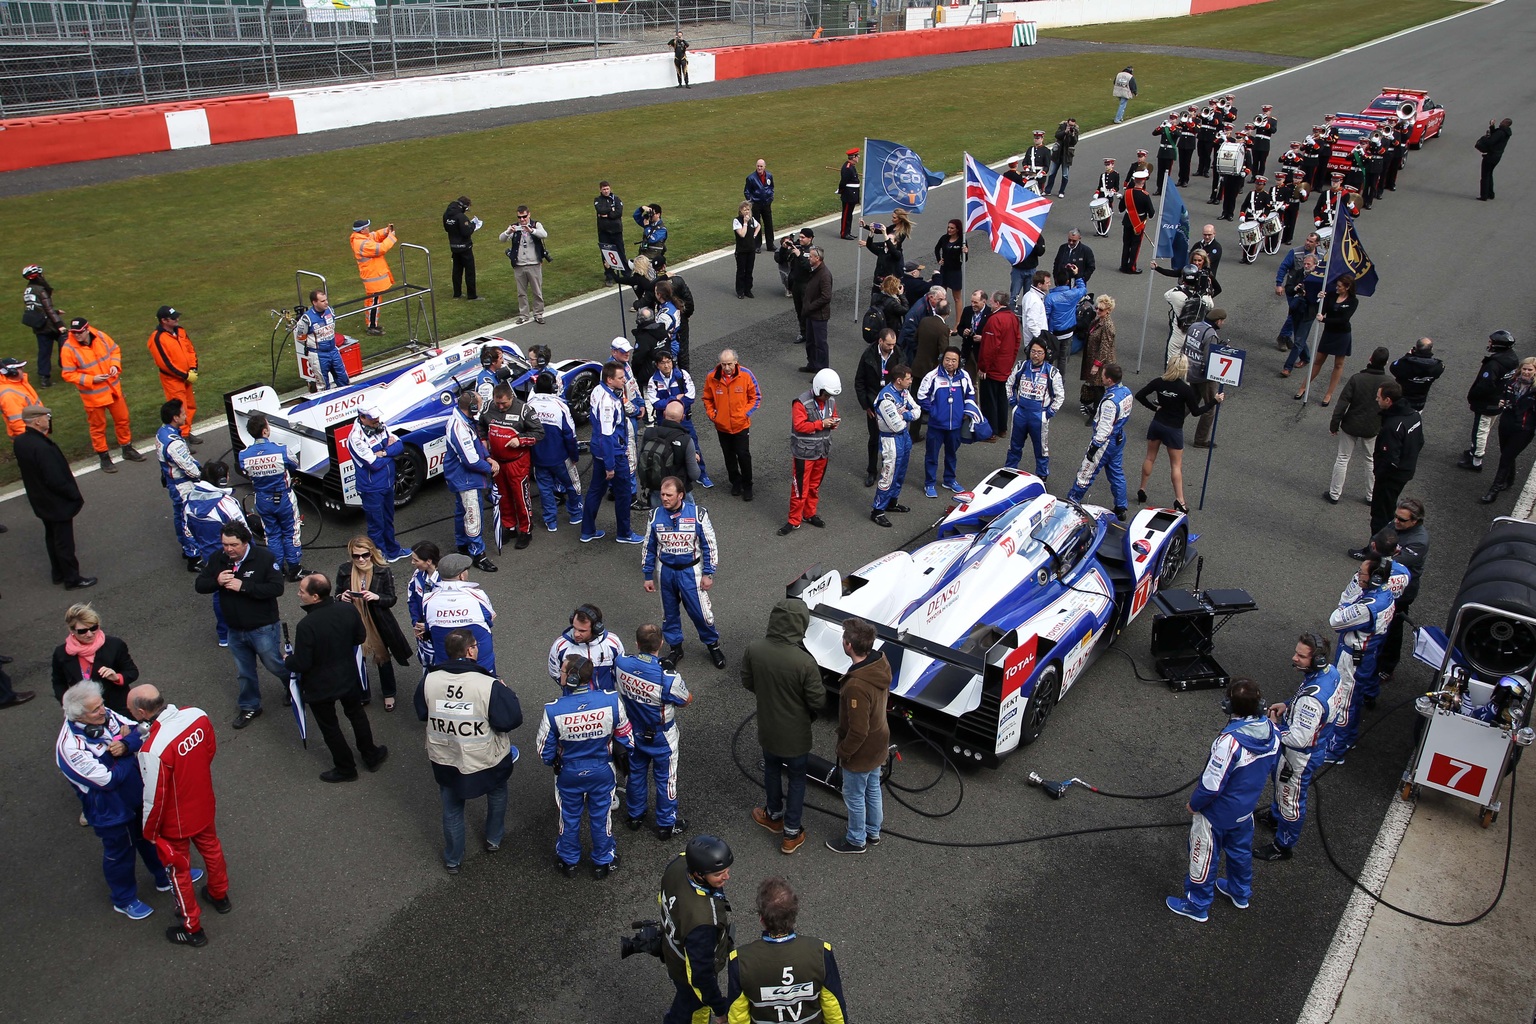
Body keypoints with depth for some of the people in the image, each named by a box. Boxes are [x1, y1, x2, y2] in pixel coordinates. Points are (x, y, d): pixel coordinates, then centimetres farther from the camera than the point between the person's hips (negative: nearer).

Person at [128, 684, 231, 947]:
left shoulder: (153, 750, -38)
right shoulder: (198, 715, -21)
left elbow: (155, 799, -26)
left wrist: (149, 831, -7)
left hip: (175, 821, -6)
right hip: (205, 805, 6)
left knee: (178, 871, 18)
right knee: (210, 847, 31)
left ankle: (192, 928, 38)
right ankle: (220, 895, 56)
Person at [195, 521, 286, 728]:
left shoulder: (264, 557, -20)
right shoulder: (217, 559, -5)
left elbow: (277, 588, -26)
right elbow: (200, 585, 1)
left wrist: (243, 586, -31)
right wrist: (216, 581, -21)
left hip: (263, 628, -5)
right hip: (235, 630, 5)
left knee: (275, 665, 12)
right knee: (244, 672, 19)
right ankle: (250, 707, 37)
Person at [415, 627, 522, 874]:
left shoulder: (429, 681, -17)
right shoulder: (490, 685, -29)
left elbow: (421, 714, 0)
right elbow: (510, 720, -22)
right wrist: (507, 694, -7)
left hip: (444, 761, 2)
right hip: (487, 761, -2)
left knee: (452, 809, 25)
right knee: (497, 794, 30)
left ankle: (452, 860, 41)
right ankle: (494, 839, 49)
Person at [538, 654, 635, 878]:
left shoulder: (553, 710, -30)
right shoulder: (611, 701, -26)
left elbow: (545, 751, -15)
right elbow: (626, 737, -10)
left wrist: (553, 762, 9)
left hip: (568, 774, -1)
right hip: (602, 771, 1)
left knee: (569, 817, 23)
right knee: (601, 816, 22)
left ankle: (568, 862, 45)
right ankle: (602, 862, 41)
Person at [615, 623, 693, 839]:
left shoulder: (621, 663, -25)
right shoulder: (668, 679, -37)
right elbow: (687, 700, -17)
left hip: (633, 733, 4)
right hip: (661, 738, -4)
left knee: (635, 773, 26)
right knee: (665, 780, 18)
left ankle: (634, 816, 47)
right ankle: (666, 824, 37)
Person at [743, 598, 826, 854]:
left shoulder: (753, 650, -20)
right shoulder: (805, 662, -33)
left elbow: (748, 683, -3)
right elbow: (818, 701, -21)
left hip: (767, 728, 4)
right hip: (795, 734, -3)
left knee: (772, 769, 29)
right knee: (796, 779, 20)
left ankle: (774, 815, 51)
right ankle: (791, 834, 33)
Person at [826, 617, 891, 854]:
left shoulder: (857, 686, -40)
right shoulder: (880, 664, -14)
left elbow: (858, 732, -31)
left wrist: (843, 752, -14)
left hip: (861, 753, -8)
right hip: (878, 745, 8)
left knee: (854, 796, 18)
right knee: (873, 789, 28)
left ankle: (856, 840, 40)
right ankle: (873, 832, 49)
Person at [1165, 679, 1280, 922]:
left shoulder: (1231, 740, -38)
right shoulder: (1272, 731, -16)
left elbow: (1212, 785, -30)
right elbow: (1269, 766, 3)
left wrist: (1194, 804, -11)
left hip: (1218, 812, -7)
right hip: (1246, 808, 7)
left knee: (1205, 857, 15)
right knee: (1240, 850, 29)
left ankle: (1198, 905, 34)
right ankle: (1241, 893, 52)